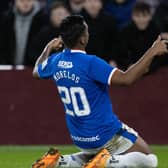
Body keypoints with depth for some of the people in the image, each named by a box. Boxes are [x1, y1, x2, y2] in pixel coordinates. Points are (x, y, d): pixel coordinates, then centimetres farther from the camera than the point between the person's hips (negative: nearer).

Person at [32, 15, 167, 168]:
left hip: (79, 138, 7)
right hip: (105, 135, -7)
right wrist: (152, 52, -28)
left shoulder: (55, 61, -3)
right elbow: (126, 79, -33)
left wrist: (48, 49, 35)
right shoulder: (90, 63, -25)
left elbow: (36, 72, 20)